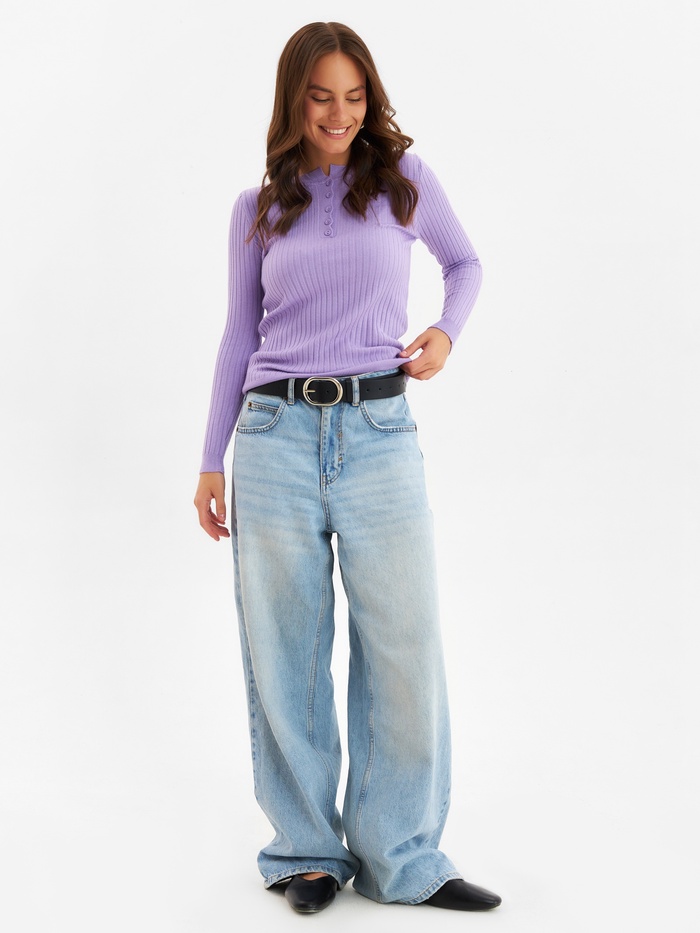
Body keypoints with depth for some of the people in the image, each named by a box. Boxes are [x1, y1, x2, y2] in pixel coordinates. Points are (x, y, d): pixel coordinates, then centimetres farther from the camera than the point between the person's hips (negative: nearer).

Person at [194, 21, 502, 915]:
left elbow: (464, 263, 22)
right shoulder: (258, 208, 10)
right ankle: (307, 849, 20)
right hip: (276, 435, 1)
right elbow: (240, 337, 14)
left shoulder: (402, 174, 8)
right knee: (285, 655, 5)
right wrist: (212, 459, 11)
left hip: (379, 433, -1)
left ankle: (401, 858, 14)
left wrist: (446, 331, 1)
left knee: (404, 650, -1)